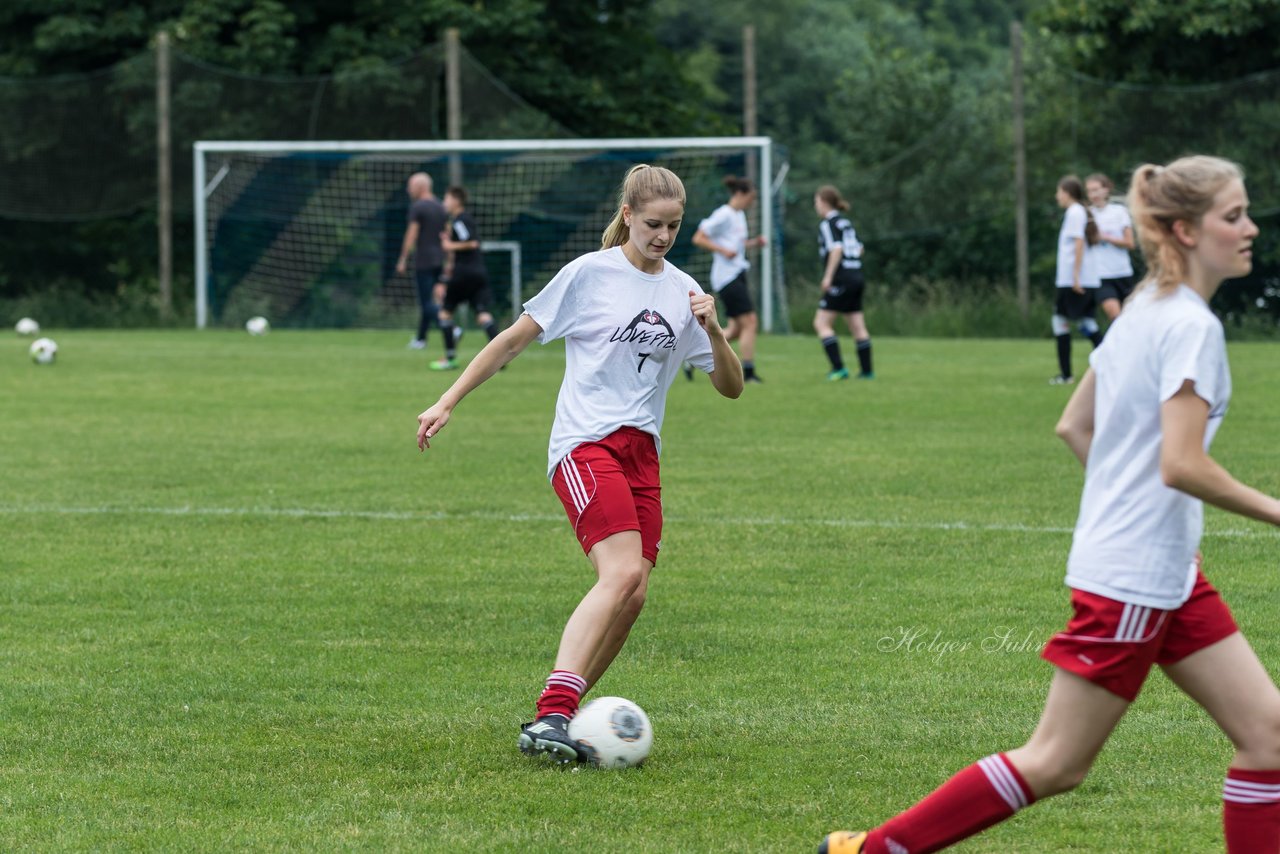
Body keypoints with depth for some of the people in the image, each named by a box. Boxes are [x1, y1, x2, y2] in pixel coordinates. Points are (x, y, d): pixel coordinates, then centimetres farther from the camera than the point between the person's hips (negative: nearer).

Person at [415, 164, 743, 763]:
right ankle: (552, 712, -32)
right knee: (622, 573, -25)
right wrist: (447, 403, 3)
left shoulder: (683, 292, 12)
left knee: (632, 596, -4)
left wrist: (713, 332, -6)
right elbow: (514, 339, 5)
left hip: (641, 452, 6)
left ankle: (549, 724, 5)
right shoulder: (591, 273, -2)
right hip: (585, 442, -6)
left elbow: (731, 387, 13)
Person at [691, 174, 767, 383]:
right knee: (750, 322, -12)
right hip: (727, 277, -10)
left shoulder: (739, 215, 16)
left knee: (736, 330, 8)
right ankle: (748, 372, -10)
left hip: (738, 275, 10)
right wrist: (723, 250, -22)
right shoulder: (723, 215, -12)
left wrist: (754, 242, 11)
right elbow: (698, 239, -14)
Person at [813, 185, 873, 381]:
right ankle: (867, 370, 10)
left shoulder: (828, 224, -8)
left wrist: (828, 276, -20)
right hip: (856, 277, 8)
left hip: (840, 279, -8)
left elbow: (836, 249, -20)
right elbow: (859, 249, 19)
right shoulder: (846, 223, 16)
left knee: (821, 323, -5)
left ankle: (839, 368, -14)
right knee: (858, 327, 10)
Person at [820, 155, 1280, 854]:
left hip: (1170, 576, 10)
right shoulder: (1190, 325, -18)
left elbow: (1074, 426, 17)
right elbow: (1180, 464, -25)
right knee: (1055, 765, -1)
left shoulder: (1143, 311, 11)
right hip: (1132, 582, -10)